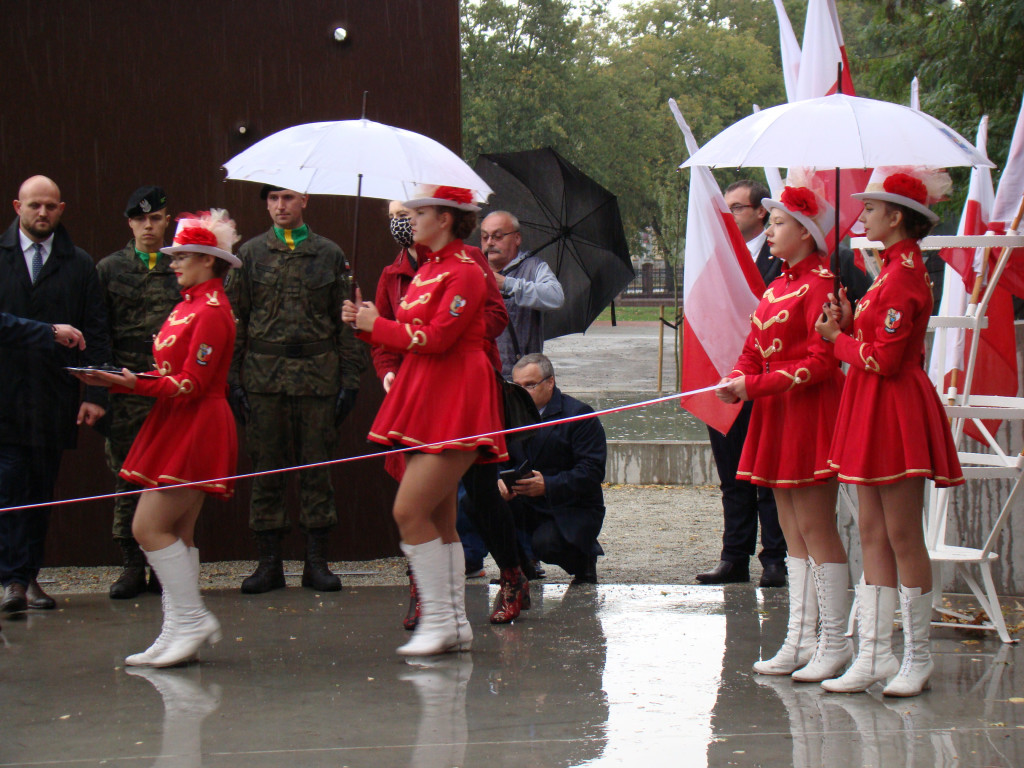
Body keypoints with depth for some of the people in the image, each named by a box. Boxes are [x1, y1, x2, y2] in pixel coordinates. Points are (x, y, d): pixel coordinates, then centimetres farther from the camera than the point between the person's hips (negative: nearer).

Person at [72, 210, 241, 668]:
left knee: (150, 527, -12)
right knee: (175, 534, 8)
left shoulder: (211, 313, -14)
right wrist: (116, 382, 6)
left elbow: (191, 384, -18)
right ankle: (180, 631, 9)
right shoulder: (190, 306, 17)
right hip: (177, 428, 10)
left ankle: (192, 620, -8)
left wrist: (134, 384, -25)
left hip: (195, 431, -10)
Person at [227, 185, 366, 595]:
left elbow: (346, 322, 8)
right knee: (266, 469, 2)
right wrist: (234, 378, 1)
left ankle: (316, 561, 8)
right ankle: (269, 562, 8)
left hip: (317, 373, 0)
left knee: (316, 466, 1)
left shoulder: (330, 255, 8)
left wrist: (350, 379, 2)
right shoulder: (250, 254, 9)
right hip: (263, 376, 0)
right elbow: (235, 319, 9)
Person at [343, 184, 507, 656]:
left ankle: (438, 621, -8)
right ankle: (455, 625, 14)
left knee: (410, 511, -14)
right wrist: (365, 322, 5)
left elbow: (436, 339, -19)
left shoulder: (464, 272, -12)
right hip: (427, 401, 10)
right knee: (438, 519, 9)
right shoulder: (427, 269, 16)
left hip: (455, 403, -10)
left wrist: (376, 324, -8)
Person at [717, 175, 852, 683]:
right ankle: (799, 641, 15)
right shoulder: (777, 287, 15)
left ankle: (834, 645, -1)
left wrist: (755, 385, -18)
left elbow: (820, 363, -18)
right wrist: (737, 381, -5)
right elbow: (755, 350, 17)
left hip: (810, 413, -9)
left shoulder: (820, 283, -12)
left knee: (815, 527, -7)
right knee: (793, 531, 10)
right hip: (777, 418, 9)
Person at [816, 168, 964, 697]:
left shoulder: (904, 276, -16)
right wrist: (851, 324, 1)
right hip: (873, 414, 10)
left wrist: (839, 340, -6)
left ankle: (917, 659, 5)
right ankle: (874, 656, 11)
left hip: (895, 413, -10)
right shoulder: (894, 268, 15)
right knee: (873, 535, 8)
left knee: (902, 536, -3)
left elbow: (884, 360, -20)